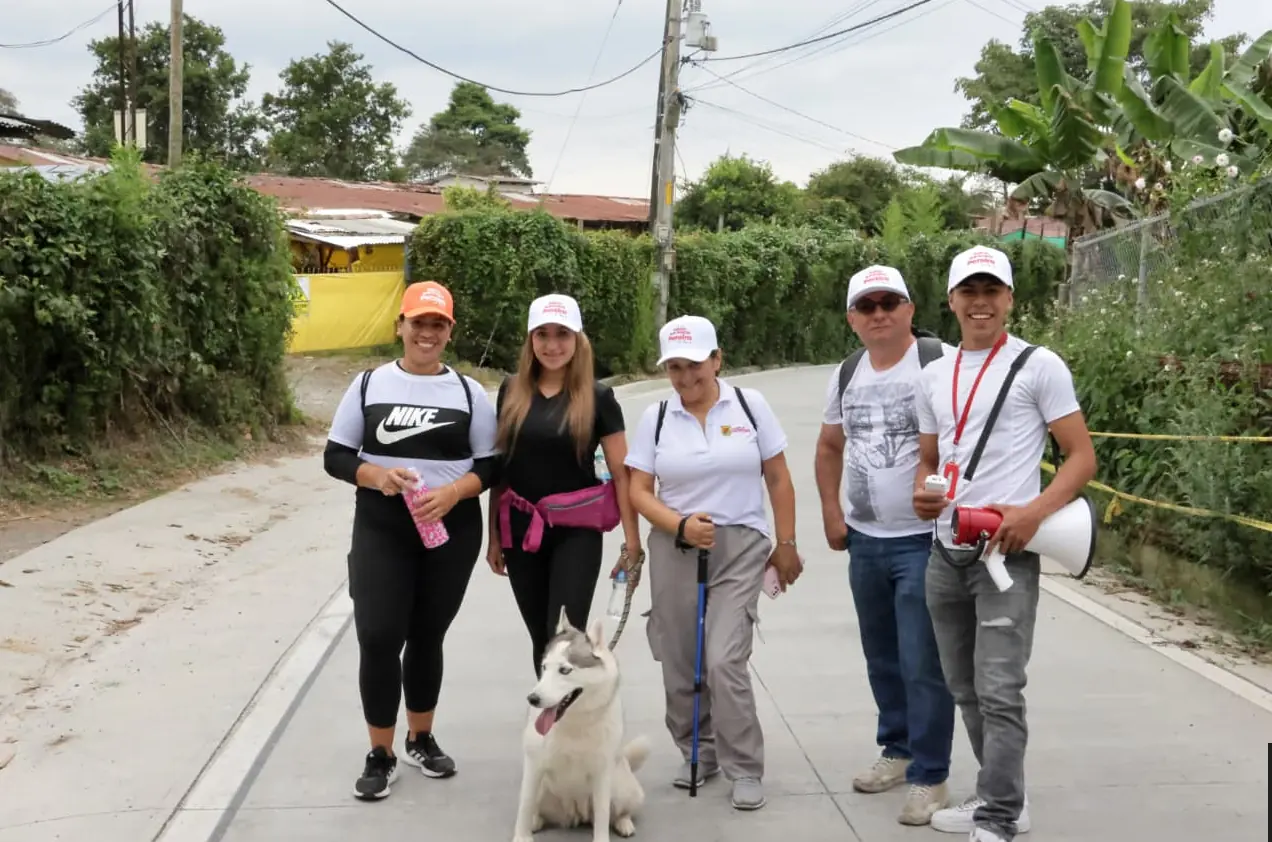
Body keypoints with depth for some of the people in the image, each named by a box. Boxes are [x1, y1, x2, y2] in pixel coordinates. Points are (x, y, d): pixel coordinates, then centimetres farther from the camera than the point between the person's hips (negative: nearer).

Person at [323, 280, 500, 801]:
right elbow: (335, 456, 1)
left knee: (427, 638, 13)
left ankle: (421, 740, 31)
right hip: (381, 530, -1)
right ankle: (380, 755, 8)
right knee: (379, 639, -7)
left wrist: (452, 491, -18)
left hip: (452, 531, 1)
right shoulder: (369, 384, 0)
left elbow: (489, 465, 1)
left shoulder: (469, 392, 2)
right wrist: (376, 476, -18)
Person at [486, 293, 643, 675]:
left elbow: (621, 473, -4)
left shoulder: (597, 398, -5)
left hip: (577, 531, -3)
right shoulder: (511, 392, 4)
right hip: (521, 530, 3)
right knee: (540, 637, 12)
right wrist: (494, 534, 9)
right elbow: (499, 467, 8)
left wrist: (632, 540, -8)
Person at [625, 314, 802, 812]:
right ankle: (699, 754, 27)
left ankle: (745, 770, 1)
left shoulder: (749, 405, 0)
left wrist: (786, 544, 3)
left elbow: (778, 479, 4)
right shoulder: (655, 417, 2)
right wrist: (679, 525, -15)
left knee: (724, 662, -13)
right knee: (679, 666, 7)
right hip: (675, 550, 3)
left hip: (740, 549, -2)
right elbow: (638, 491, 1)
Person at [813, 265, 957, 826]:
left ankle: (929, 777, 6)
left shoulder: (941, 362, -11)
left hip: (925, 540, -6)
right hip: (864, 541, 6)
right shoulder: (845, 375, 8)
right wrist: (831, 513, 11)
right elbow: (829, 447, 20)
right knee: (882, 659, 18)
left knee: (924, 665, -5)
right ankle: (898, 749, 34)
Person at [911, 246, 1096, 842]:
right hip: (945, 553, 6)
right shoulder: (934, 376, 13)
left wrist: (1033, 512, -19)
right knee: (965, 690, 13)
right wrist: (921, 494, -2)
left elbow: (1082, 456, -5)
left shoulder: (1038, 366, -4)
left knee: (998, 691, -9)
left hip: (1005, 552, -6)